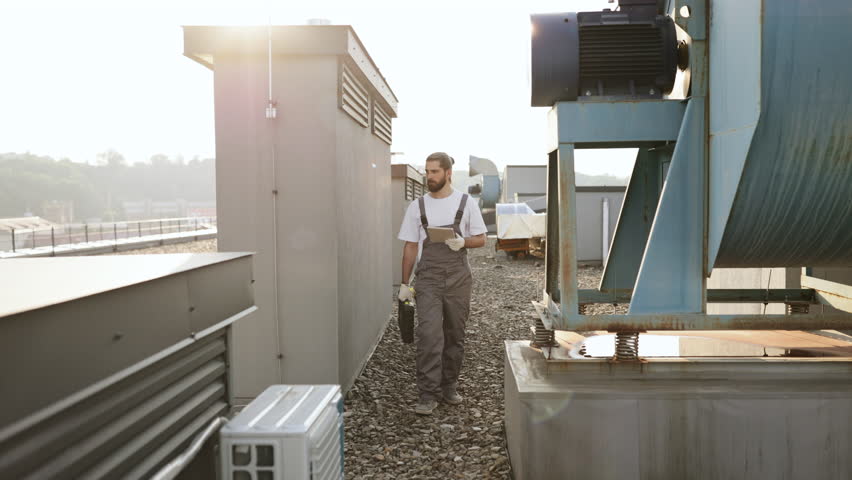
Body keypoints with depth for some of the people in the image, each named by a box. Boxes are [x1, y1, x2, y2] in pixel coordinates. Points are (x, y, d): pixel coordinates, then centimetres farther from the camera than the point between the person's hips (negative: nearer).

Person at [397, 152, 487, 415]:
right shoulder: (417, 206, 5)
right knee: (429, 335, -11)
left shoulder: (466, 203, 3)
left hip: (458, 278, 1)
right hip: (427, 279, -1)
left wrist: (463, 242, -17)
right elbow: (410, 246, 7)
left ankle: (449, 387, 25)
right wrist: (404, 284, 3)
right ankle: (428, 395, -6)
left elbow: (481, 239, 5)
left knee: (455, 336, 9)